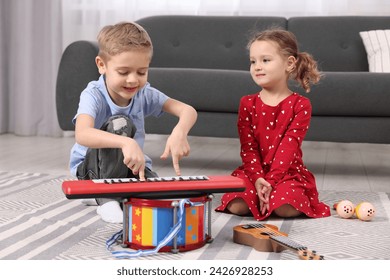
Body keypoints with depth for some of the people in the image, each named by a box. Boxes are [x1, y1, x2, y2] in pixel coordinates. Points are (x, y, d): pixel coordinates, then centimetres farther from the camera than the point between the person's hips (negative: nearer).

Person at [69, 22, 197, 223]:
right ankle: (106, 198, -21)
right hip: (93, 169, -3)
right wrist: (125, 142, -62)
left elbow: (188, 111, -19)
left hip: (132, 167, 4)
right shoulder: (94, 95, -24)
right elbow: (82, 134, -44)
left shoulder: (145, 94, -11)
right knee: (119, 124, -33)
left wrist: (180, 132, -44)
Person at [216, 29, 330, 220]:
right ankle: (260, 196, 9)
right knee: (236, 206, -24)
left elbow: (289, 146, -12)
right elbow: (248, 146, -3)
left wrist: (271, 180, -22)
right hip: (254, 171, 2)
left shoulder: (300, 105, -4)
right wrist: (258, 178, -19)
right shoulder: (247, 104, 3)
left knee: (286, 208, -30)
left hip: (288, 172, -1)